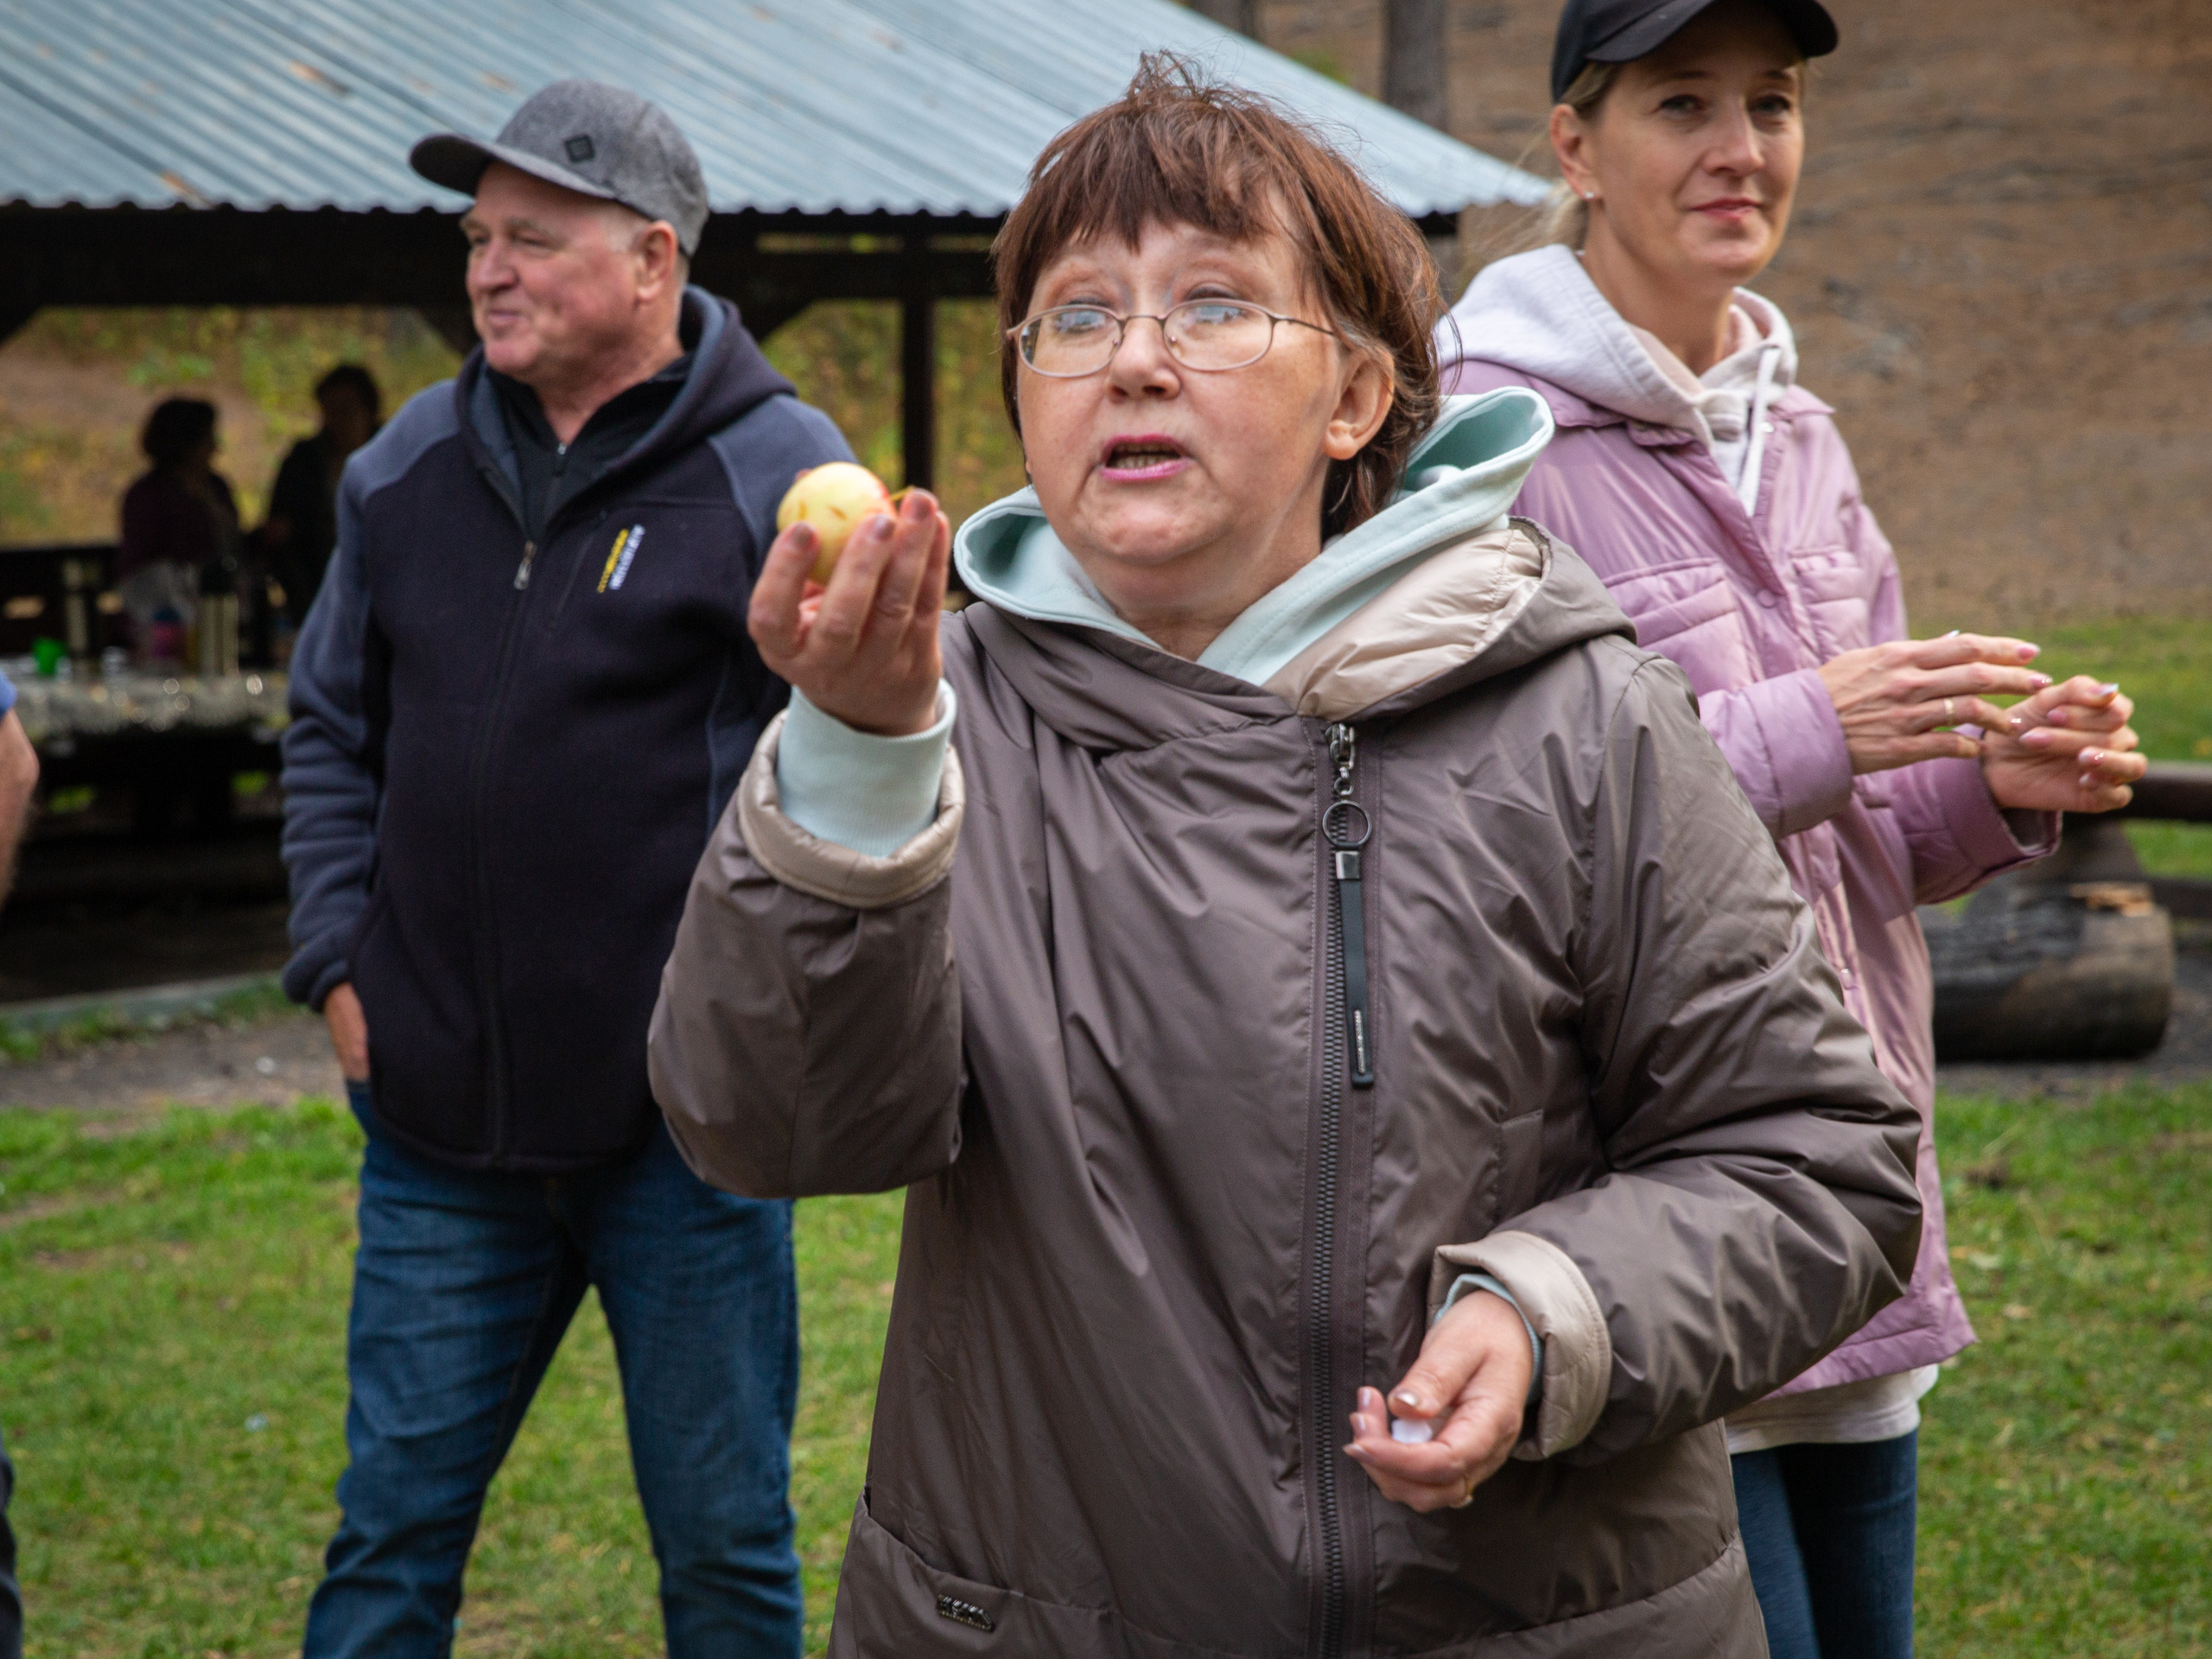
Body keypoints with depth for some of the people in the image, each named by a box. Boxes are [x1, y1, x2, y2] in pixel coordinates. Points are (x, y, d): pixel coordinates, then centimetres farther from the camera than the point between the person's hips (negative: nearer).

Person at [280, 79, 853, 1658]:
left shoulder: (780, 472, -6)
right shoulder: (408, 465, 9)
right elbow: (334, 733, 17)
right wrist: (338, 964, 7)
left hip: (688, 1127, -4)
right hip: (438, 1123, 4)